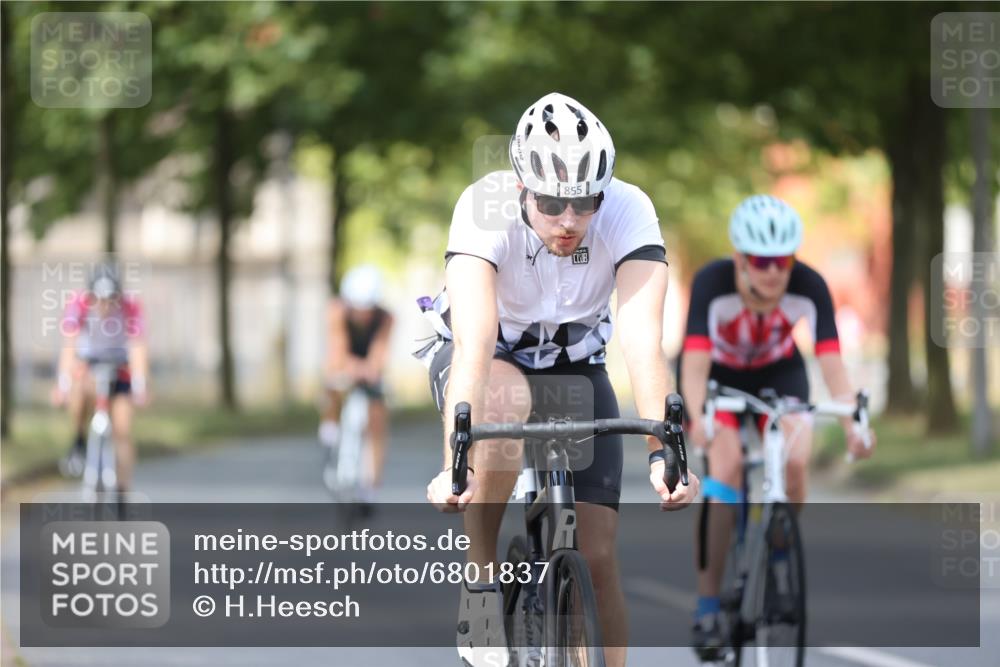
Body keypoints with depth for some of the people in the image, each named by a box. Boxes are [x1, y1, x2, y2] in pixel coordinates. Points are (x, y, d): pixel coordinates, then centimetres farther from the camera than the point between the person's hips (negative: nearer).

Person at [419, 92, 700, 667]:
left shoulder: (629, 213, -28)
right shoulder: (485, 209, -33)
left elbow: (643, 341, -38)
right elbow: (474, 344, -43)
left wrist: (665, 453, -52)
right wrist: (455, 464, -55)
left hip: (573, 368, 2)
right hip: (491, 362, -2)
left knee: (598, 557, -10)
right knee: (505, 398, -38)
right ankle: (482, 585, -22)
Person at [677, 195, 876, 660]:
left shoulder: (809, 287, -29)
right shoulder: (713, 284, -34)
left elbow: (832, 364, -34)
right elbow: (695, 366, -42)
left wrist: (853, 423, -51)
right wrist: (698, 419, -61)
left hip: (778, 375, 2)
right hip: (718, 376, -2)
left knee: (794, 461, -24)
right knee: (726, 466, -25)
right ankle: (707, 607, -21)